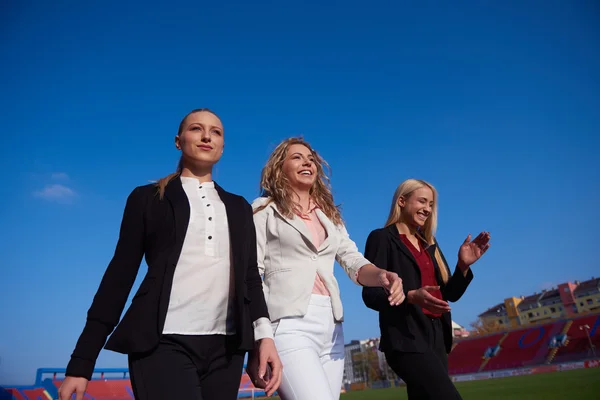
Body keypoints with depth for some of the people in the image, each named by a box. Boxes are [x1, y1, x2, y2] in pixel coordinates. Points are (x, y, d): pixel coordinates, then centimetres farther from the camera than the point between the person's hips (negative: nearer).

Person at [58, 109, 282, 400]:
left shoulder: (239, 207, 16)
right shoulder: (148, 198, 7)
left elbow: (250, 275, 12)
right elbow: (120, 275, 3)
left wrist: (264, 333, -4)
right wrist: (81, 362, 0)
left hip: (225, 347, 4)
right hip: (165, 343, -3)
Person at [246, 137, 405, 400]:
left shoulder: (330, 216, 20)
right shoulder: (265, 209, 4)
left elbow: (354, 262, 10)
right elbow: (251, 273, -3)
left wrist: (381, 275, -14)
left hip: (331, 323, 6)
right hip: (290, 322, -5)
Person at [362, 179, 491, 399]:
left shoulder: (429, 243, 18)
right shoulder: (382, 238, -4)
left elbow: (450, 294, 16)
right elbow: (370, 295, -12)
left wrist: (463, 265, -1)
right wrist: (411, 296, -27)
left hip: (436, 337, 8)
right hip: (407, 339, -8)